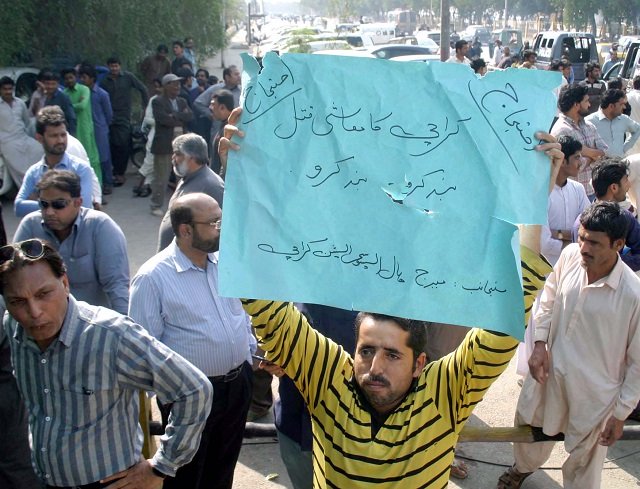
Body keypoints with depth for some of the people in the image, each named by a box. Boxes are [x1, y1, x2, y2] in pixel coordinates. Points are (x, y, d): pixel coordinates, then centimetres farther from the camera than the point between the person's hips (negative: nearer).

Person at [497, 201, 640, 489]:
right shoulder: (570, 255, -14)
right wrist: (539, 344, -4)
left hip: (594, 392, -5)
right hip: (549, 369, 5)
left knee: (584, 463, 13)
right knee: (529, 423, 28)